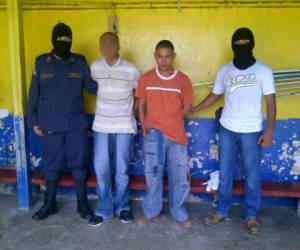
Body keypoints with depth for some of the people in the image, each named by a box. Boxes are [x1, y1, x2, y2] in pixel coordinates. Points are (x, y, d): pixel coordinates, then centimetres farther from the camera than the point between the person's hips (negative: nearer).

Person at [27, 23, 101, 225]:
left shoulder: (80, 62, 2)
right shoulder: (41, 62, 1)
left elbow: (92, 86, 1)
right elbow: (34, 94, 4)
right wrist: (33, 121, 2)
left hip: (77, 125, 0)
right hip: (51, 125, 0)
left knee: (79, 164, 6)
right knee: (52, 165, 11)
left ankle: (83, 204, 21)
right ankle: (49, 204, 30)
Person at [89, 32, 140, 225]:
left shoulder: (131, 70, -8)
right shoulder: (95, 67, 1)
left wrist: (131, 112, 5)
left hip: (124, 126, -2)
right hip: (101, 125, 3)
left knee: (122, 170, 6)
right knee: (101, 169, 6)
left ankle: (123, 207, 25)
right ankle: (105, 209, 21)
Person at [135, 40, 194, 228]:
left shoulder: (183, 80, 0)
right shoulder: (146, 79, 2)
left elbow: (187, 107, 7)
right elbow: (141, 105, 9)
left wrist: (172, 122, 2)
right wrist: (146, 128, 3)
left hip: (177, 135, 0)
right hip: (153, 135, 0)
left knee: (180, 176, 6)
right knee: (153, 175, 9)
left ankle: (179, 213, 27)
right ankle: (152, 212, 27)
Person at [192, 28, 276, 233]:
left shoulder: (263, 71, -4)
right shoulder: (225, 70, 4)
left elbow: (271, 102, -4)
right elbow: (215, 95, 13)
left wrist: (270, 130, -12)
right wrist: (192, 109, 5)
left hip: (252, 131, -2)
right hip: (227, 129, 3)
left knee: (252, 175, 7)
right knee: (225, 173, 10)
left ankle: (251, 215, 24)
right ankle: (222, 211, 25)